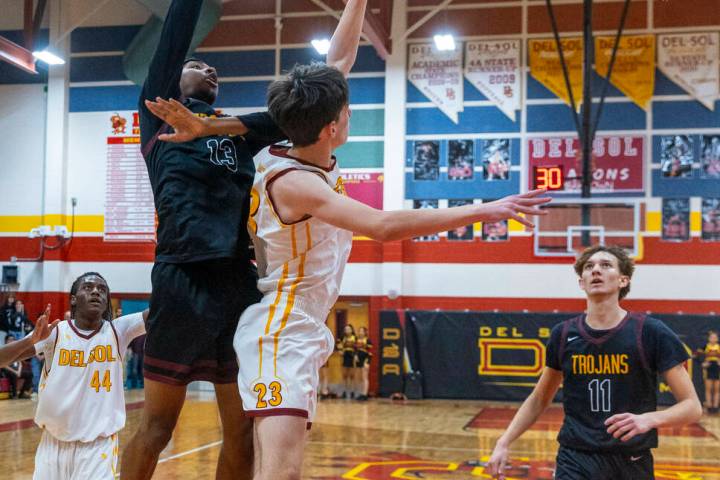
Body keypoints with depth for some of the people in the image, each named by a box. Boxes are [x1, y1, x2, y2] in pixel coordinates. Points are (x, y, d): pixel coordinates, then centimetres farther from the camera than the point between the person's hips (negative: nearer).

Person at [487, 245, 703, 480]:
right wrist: (504, 443, 3)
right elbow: (538, 400, 13)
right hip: (575, 460, 1)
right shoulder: (563, 334, 1)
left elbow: (692, 406, -7)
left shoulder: (651, 333, -8)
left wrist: (650, 419, -26)